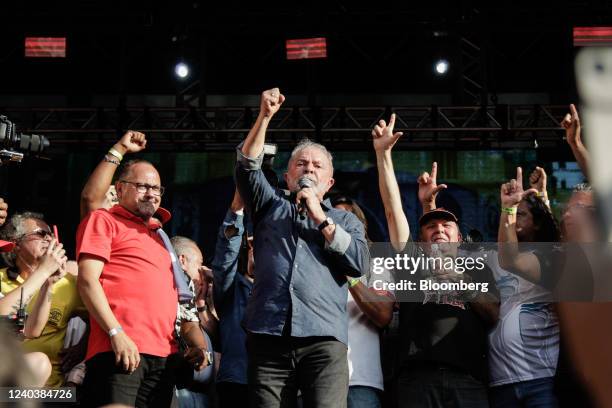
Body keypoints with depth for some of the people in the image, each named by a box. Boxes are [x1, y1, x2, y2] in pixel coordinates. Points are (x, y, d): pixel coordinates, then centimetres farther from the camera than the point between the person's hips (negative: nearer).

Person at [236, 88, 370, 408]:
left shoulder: (345, 220, 22)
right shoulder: (271, 207, 24)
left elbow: (360, 264, 4)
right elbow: (247, 167, 7)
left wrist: (321, 219, 3)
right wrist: (265, 117, -3)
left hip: (324, 338, -1)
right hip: (268, 335, 1)